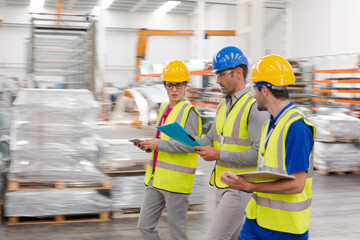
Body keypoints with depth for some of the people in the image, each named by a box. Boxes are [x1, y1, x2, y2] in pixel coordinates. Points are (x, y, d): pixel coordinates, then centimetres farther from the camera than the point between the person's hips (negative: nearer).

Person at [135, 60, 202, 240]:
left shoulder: (189, 112, -11)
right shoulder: (165, 109, 14)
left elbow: (191, 145, -20)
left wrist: (159, 144, -21)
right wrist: (149, 145, 5)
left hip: (176, 181, -8)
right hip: (156, 178, 8)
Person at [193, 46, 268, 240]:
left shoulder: (255, 107, -18)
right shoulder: (223, 106, 11)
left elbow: (260, 153, -24)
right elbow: (211, 138, 16)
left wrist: (219, 155, -22)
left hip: (241, 188, -9)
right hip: (222, 185, 9)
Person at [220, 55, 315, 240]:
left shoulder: (297, 127, -19)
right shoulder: (270, 124, 12)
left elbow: (296, 184, -22)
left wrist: (250, 186, -22)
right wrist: (240, 181, 0)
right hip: (256, 218, 8)